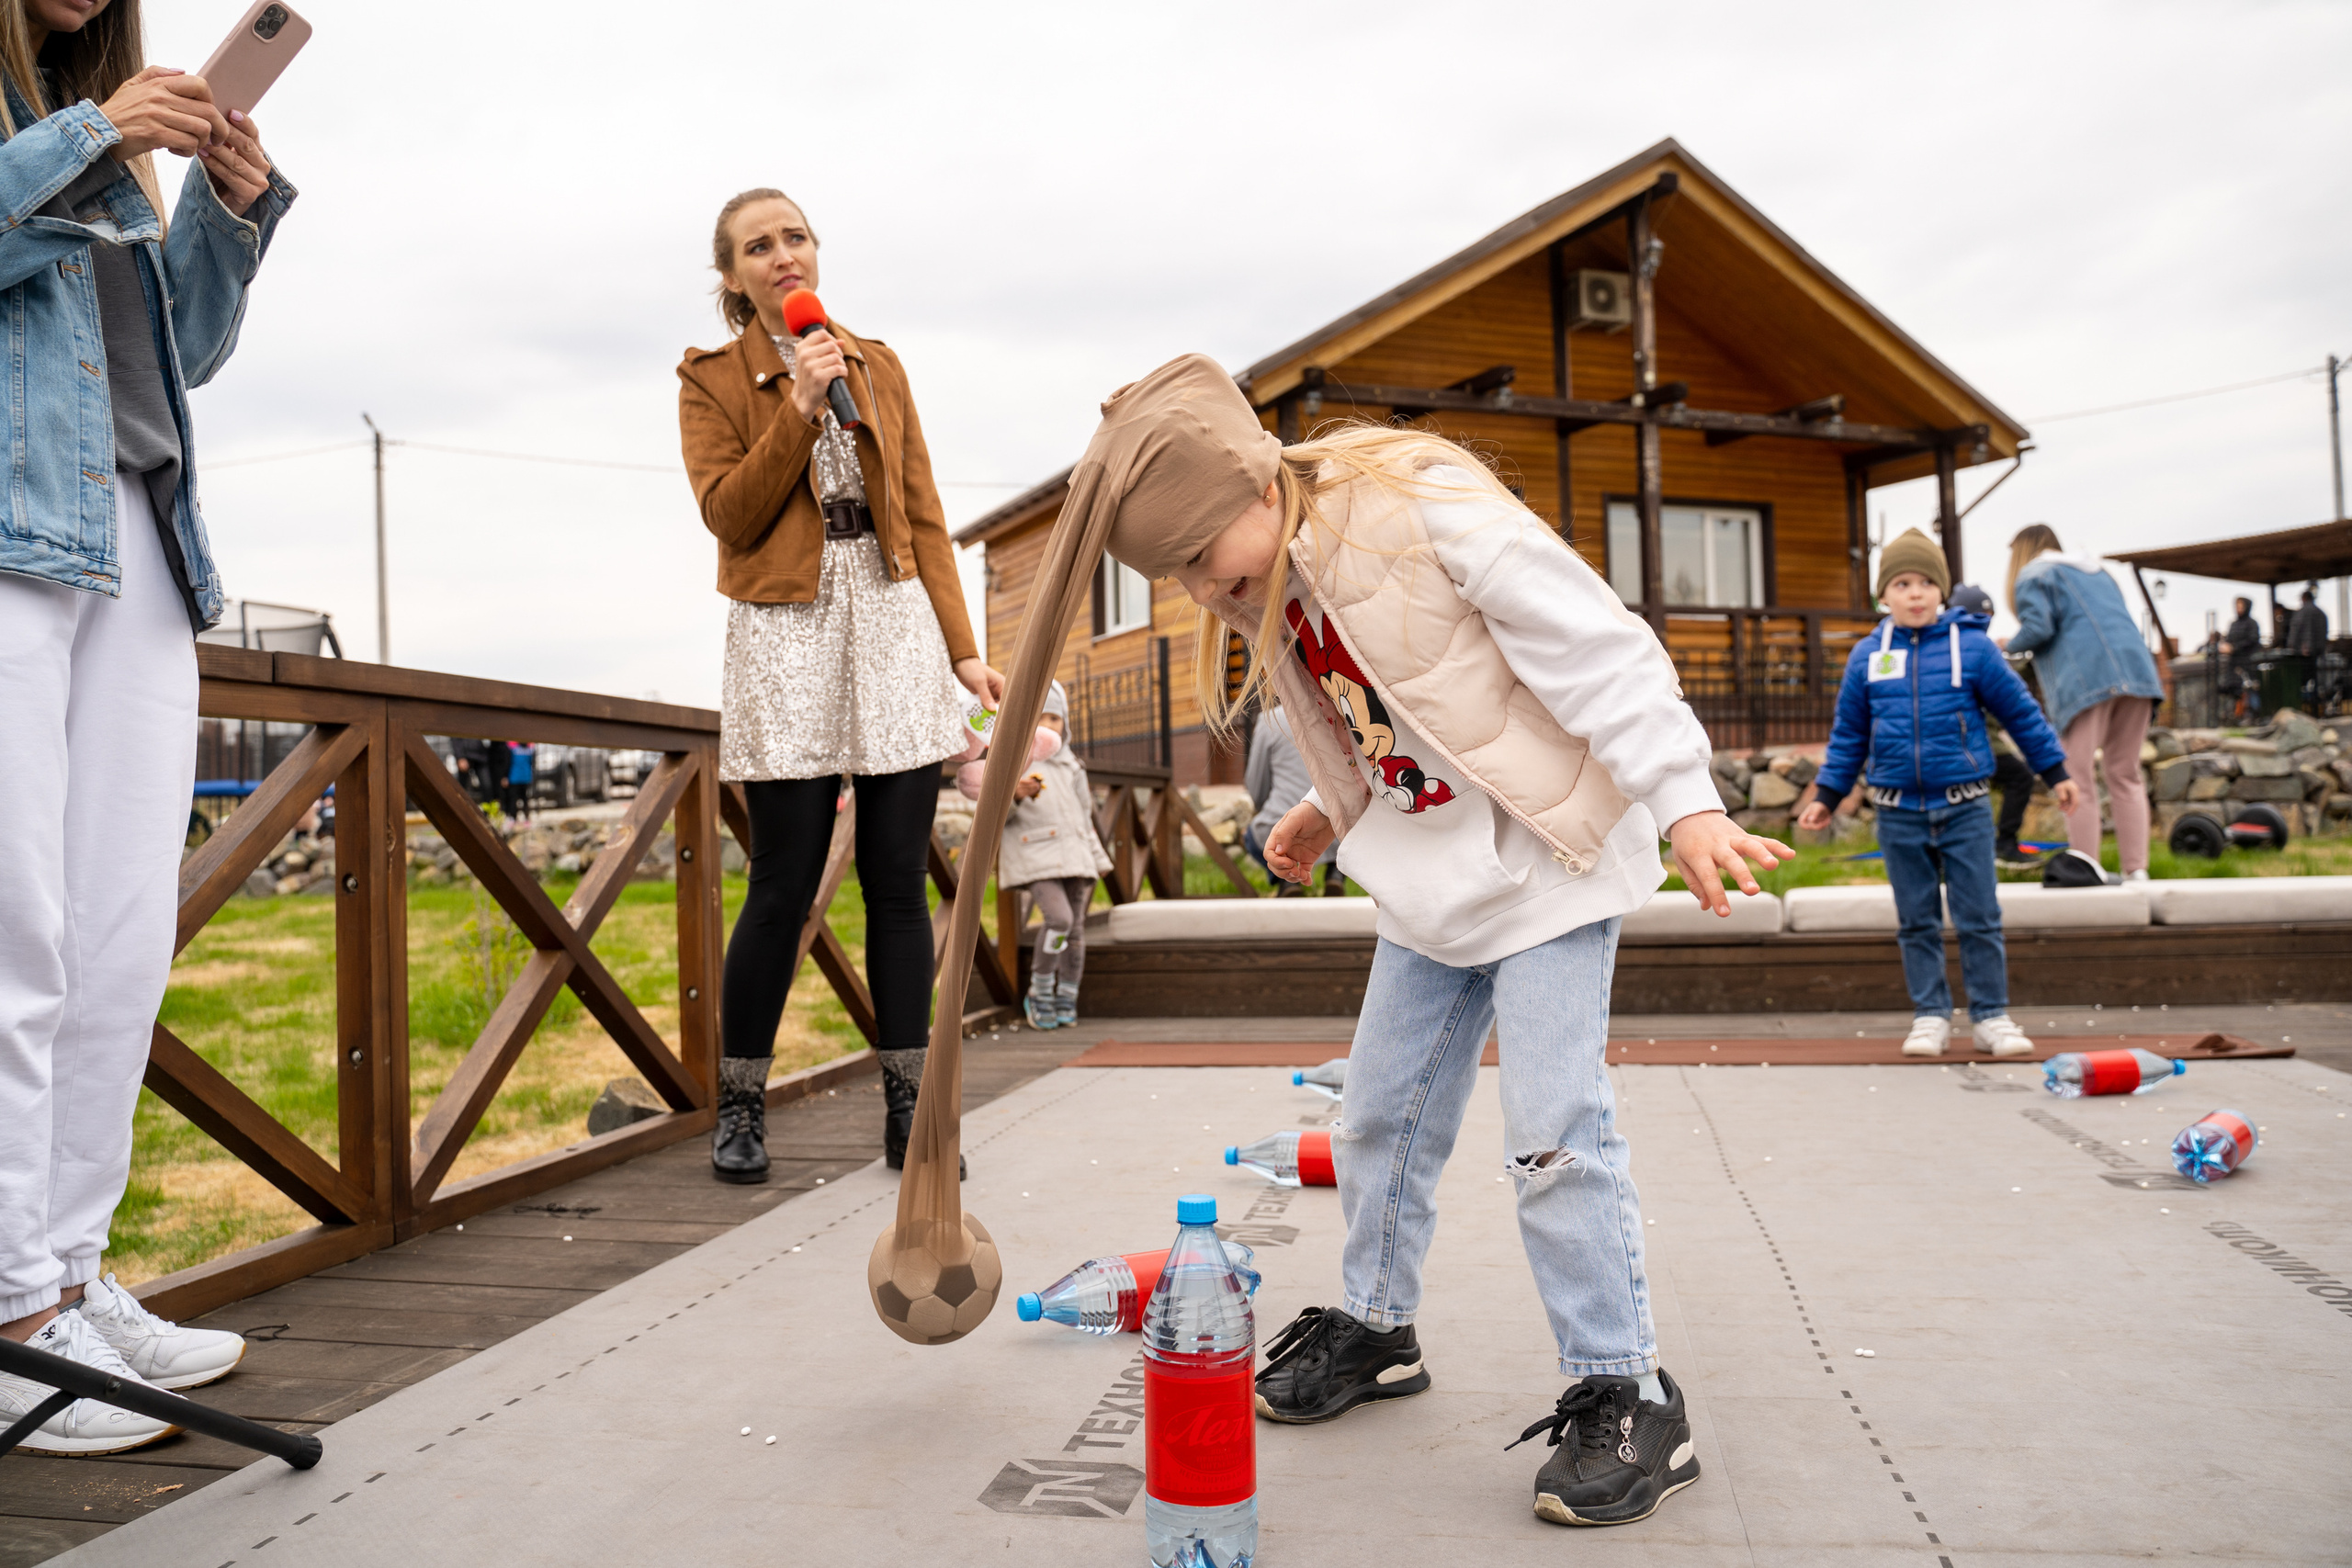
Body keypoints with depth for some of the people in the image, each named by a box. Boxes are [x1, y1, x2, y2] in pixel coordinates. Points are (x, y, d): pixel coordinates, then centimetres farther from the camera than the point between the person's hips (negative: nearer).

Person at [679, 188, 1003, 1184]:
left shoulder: (877, 367, 15)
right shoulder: (711, 379, 7)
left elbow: (922, 515, 12)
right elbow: (728, 515, -6)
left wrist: (961, 647, 5)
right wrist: (799, 407, -14)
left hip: (896, 625, 3)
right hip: (786, 636, -2)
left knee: (899, 879, 1)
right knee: (784, 886, -4)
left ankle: (907, 1110, 9)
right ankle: (739, 1110, 13)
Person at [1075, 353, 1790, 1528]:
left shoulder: (1426, 509, -24)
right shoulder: (1264, 591, 1)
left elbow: (1600, 651, -23)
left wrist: (1682, 801, -25)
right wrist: (1327, 812, 7)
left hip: (1549, 856, -7)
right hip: (1429, 881, 8)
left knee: (1553, 1125, -11)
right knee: (1381, 1110, 13)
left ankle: (1624, 1396, 4)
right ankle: (1373, 1327, 33)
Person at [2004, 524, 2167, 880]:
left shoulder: (2033, 575, 8)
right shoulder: (2098, 571, 31)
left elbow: (2037, 628, -5)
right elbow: (2125, 619, 30)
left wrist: (2011, 645, 12)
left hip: (2086, 678, -6)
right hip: (2136, 670, 7)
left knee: (2078, 779, -3)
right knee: (2125, 775, 12)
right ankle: (2136, 869, 7)